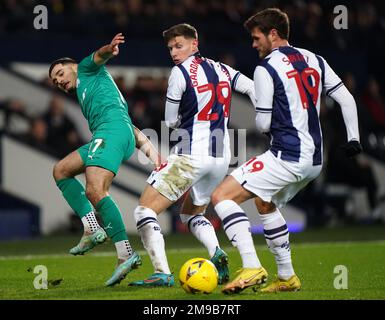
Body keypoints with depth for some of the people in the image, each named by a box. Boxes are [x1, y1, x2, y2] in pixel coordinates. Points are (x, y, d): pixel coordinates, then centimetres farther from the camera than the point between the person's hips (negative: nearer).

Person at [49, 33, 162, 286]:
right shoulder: (86, 98, 37)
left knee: (95, 190, -24)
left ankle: (126, 254, -32)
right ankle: (92, 229, 0)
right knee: (61, 170, 19)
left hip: (111, 130, -10)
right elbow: (130, 127, 27)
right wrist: (148, 146, 14)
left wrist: (109, 49, -29)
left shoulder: (87, 70, 20)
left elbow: (99, 57, -5)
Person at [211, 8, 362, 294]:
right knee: (266, 204, 30)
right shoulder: (315, 61, 12)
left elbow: (263, 123, -9)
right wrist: (353, 138, 19)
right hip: (315, 159, 9)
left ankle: (252, 267, -21)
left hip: (287, 157, -9)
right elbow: (347, 99, 13)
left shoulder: (266, 68, -9)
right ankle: (287, 277, 28)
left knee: (221, 196, -8)